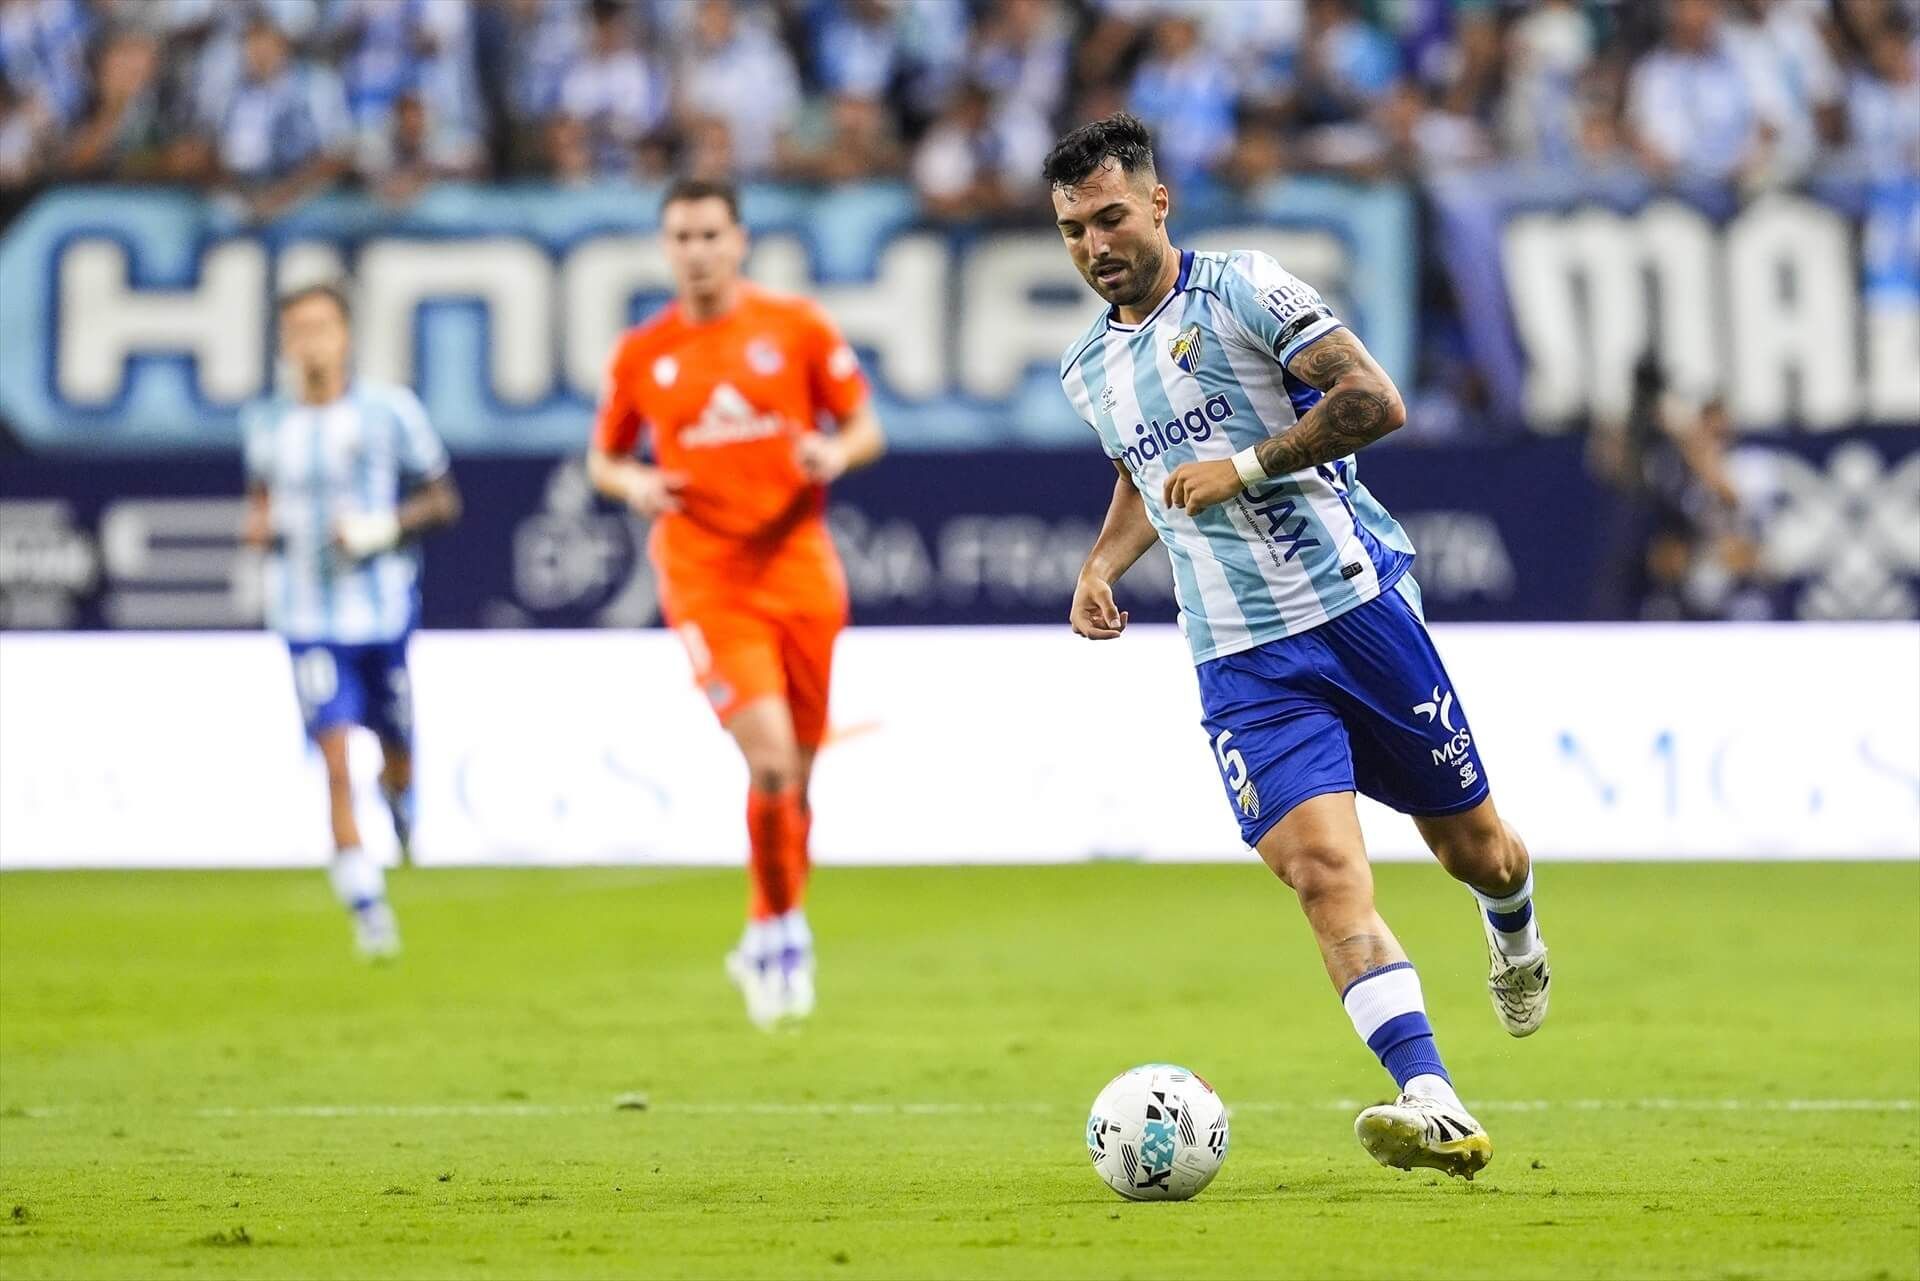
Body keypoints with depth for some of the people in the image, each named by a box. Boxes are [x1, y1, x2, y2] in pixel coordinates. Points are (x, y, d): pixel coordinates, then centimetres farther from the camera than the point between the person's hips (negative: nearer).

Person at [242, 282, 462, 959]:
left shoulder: (390, 411, -4)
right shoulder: (268, 424, 4)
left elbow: (443, 500, 2)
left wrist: (386, 527, -16)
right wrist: (261, 525, -2)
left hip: (382, 605, 0)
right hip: (310, 616, 0)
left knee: (396, 749, 11)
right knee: (335, 761, -11)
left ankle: (401, 802, 49)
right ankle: (367, 909, -8)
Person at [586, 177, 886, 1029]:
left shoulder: (797, 328, 3)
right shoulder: (640, 355, 4)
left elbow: (865, 428, 8)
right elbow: (602, 458, 15)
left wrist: (838, 453, -14)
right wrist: (633, 484, -8)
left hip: (799, 568, 2)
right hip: (706, 581, -2)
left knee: (797, 774, 7)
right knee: (770, 757, -18)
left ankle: (768, 941, 27)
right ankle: (783, 931, -2)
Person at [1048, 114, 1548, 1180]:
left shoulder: (1241, 290, -7)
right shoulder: (1088, 369, 12)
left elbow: (1374, 400, -14)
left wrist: (1245, 467, -17)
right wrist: (1101, 564, 13)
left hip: (1356, 607, -3)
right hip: (1242, 663, 3)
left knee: (1469, 844, 11)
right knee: (1323, 870, -19)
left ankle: (1514, 931, 50)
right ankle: (1434, 1110, -28)